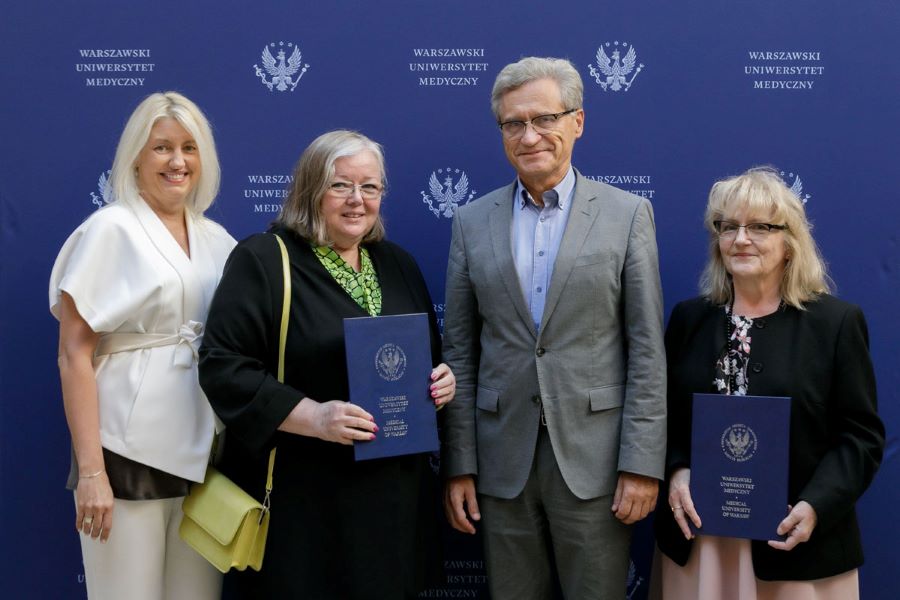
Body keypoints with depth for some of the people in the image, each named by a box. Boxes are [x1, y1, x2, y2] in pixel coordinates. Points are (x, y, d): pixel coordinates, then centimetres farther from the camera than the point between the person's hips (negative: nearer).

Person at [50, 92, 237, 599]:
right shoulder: (111, 229, -5)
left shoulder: (216, 238, 10)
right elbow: (74, 356, -10)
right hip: (129, 454, -5)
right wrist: (91, 470, -15)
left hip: (203, 451, 5)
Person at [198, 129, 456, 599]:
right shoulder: (262, 261, -7)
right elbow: (223, 367, -14)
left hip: (393, 491, 6)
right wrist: (312, 417, -24)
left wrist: (441, 380, -2)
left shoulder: (398, 264, 12)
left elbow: (429, 355, 21)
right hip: (301, 498, -5)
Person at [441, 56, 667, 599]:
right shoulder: (473, 222, 7)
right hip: (504, 459, 2)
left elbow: (647, 350, -3)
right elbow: (460, 352, 6)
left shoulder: (627, 214, 0)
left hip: (594, 458, -2)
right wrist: (458, 465, 3)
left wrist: (642, 464, -8)